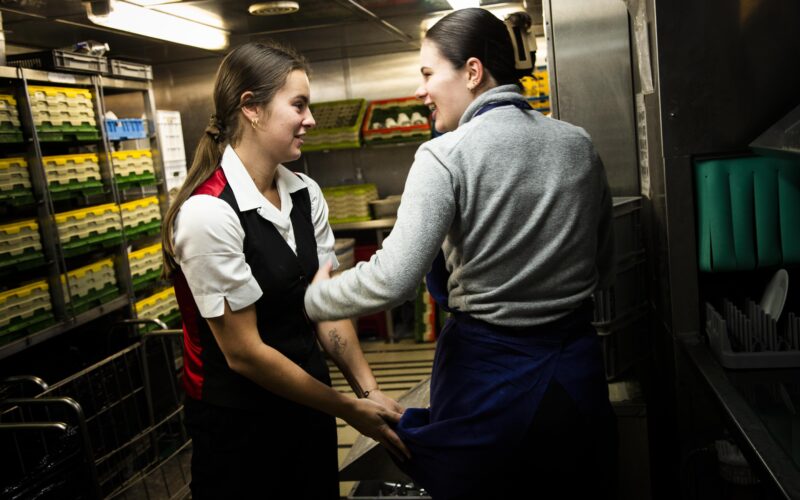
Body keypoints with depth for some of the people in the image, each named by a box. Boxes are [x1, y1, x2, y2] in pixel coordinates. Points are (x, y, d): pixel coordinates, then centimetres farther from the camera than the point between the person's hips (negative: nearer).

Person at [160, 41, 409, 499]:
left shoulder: (306, 195, -3)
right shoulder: (207, 213, -23)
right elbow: (244, 351, -20)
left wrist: (369, 390, -14)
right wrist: (350, 410, -14)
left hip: (308, 399, 6)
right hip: (239, 422, -6)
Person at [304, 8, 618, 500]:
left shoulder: (446, 155, -16)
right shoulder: (579, 144, 1)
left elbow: (393, 279, -21)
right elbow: (605, 268, 9)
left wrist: (312, 297, -5)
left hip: (488, 372, -5)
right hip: (578, 368, 6)